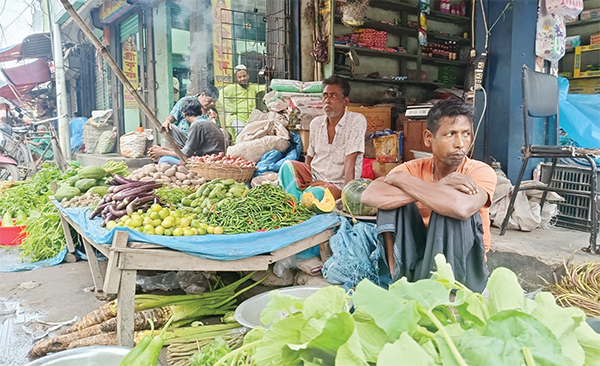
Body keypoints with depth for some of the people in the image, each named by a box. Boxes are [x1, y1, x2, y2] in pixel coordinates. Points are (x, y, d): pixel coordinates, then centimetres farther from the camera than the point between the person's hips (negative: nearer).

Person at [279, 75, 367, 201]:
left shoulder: (357, 121, -10)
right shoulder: (316, 123, 8)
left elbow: (350, 162, -19)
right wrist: (300, 176, -2)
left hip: (338, 186, -6)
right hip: (314, 179, 6)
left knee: (315, 192, -37)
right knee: (288, 165, -20)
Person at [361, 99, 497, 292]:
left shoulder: (481, 172, -13)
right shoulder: (414, 168, -5)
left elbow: (462, 207, -39)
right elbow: (369, 196, -24)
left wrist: (401, 179, -25)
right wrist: (436, 189, -30)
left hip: (463, 266, -2)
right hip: (418, 259, 3)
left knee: (453, 212, -29)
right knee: (393, 200, -15)